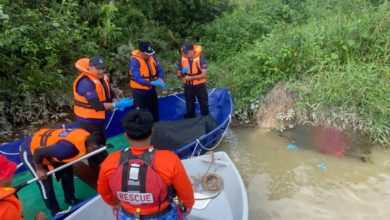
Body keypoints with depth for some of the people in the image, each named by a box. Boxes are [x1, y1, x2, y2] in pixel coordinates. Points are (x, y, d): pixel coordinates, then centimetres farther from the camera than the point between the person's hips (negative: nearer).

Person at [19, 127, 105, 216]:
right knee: (45, 182, -2)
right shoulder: (68, 148, -44)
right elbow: (38, 152, -31)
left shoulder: (86, 137, -20)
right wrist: (40, 169, -15)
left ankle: (70, 199, 30)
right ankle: (56, 212, 20)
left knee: (67, 170, 8)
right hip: (30, 149, -7)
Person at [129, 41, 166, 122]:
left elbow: (160, 70, 2)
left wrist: (160, 78, -20)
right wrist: (152, 83, -34)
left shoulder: (152, 57, -2)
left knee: (155, 112, 20)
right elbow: (137, 78, -28)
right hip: (139, 92, -6)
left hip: (151, 90, 6)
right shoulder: (135, 61, -20)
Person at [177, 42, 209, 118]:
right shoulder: (182, 60, -9)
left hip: (200, 86, -3)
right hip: (188, 87, 3)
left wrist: (190, 77, -29)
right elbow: (178, 76, -3)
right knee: (190, 107, 16)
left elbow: (204, 75, -22)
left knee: (204, 106, 12)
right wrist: (182, 73, -27)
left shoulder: (200, 59, -18)